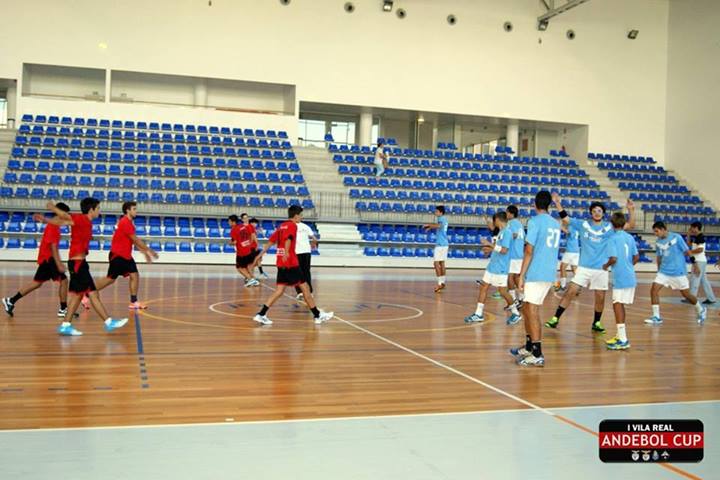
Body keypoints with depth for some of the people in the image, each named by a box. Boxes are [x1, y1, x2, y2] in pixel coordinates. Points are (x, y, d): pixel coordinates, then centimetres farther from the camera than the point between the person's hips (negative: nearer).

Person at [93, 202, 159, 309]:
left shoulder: (129, 222, 12)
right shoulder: (125, 222, -18)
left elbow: (135, 241, 18)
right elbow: (135, 240, -18)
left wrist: (145, 252, 14)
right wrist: (149, 250, -12)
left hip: (126, 255, 9)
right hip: (117, 255, -9)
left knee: (134, 276, 0)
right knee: (111, 279, -4)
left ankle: (133, 302, 3)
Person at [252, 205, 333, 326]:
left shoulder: (282, 226, 16)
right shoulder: (292, 225, -8)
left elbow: (271, 241, 17)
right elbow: (288, 239, -27)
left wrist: (261, 254, 20)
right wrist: (286, 253, -42)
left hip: (281, 262, 8)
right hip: (290, 262, -8)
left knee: (279, 290, 6)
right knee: (304, 288, 0)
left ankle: (261, 314, -2)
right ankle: (318, 315, 6)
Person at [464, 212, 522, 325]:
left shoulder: (507, 232, -16)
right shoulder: (502, 232, 13)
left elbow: (504, 250, -24)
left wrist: (490, 244, -19)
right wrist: (491, 249, 21)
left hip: (500, 268, -9)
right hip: (492, 266, 9)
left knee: (502, 291, -2)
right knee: (483, 287, 7)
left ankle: (516, 313, 15)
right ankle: (478, 314, 11)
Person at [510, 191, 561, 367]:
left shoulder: (535, 221, -9)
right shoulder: (556, 224, 13)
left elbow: (529, 251, -13)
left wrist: (521, 275, -11)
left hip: (536, 273, -8)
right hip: (550, 273, 8)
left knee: (532, 312, -3)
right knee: (527, 309, 19)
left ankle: (537, 355, -3)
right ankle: (529, 347, 27)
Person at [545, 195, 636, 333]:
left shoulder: (609, 227, 2)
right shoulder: (583, 224, 1)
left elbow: (630, 225, 0)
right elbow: (565, 219, 3)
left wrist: (631, 210, -16)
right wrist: (558, 203, -8)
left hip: (601, 269, 1)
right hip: (584, 267, -1)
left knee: (600, 297, 7)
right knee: (570, 292, -8)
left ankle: (596, 323, 26)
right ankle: (555, 319, -3)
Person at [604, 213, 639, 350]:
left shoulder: (613, 238, -11)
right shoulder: (630, 237, 10)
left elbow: (613, 258, -18)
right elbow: (636, 257, 13)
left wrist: (606, 265, 1)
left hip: (620, 277, -8)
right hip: (630, 277, 8)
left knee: (617, 305, -6)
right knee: (619, 305, 17)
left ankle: (623, 340, -11)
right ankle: (620, 335, 27)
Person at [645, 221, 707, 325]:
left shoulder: (676, 238, -13)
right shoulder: (658, 242, 4)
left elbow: (688, 253, -9)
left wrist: (677, 256, 4)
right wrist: (659, 269, 14)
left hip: (678, 272, -5)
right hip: (664, 272, 5)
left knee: (686, 294, 6)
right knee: (654, 290, -11)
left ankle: (701, 310, 34)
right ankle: (656, 317, -5)